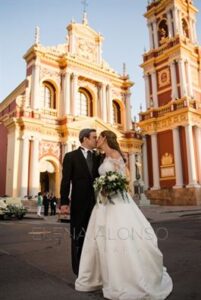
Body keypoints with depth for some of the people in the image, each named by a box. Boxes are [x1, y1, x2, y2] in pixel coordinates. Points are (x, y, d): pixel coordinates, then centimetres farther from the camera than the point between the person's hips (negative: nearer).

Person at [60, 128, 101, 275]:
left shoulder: (99, 157, 10)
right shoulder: (71, 156, 0)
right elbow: (66, 181, -5)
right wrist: (64, 202, -13)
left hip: (97, 202, 3)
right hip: (79, 203, -3)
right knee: (78, 237, 8)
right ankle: (79, 269, 24)